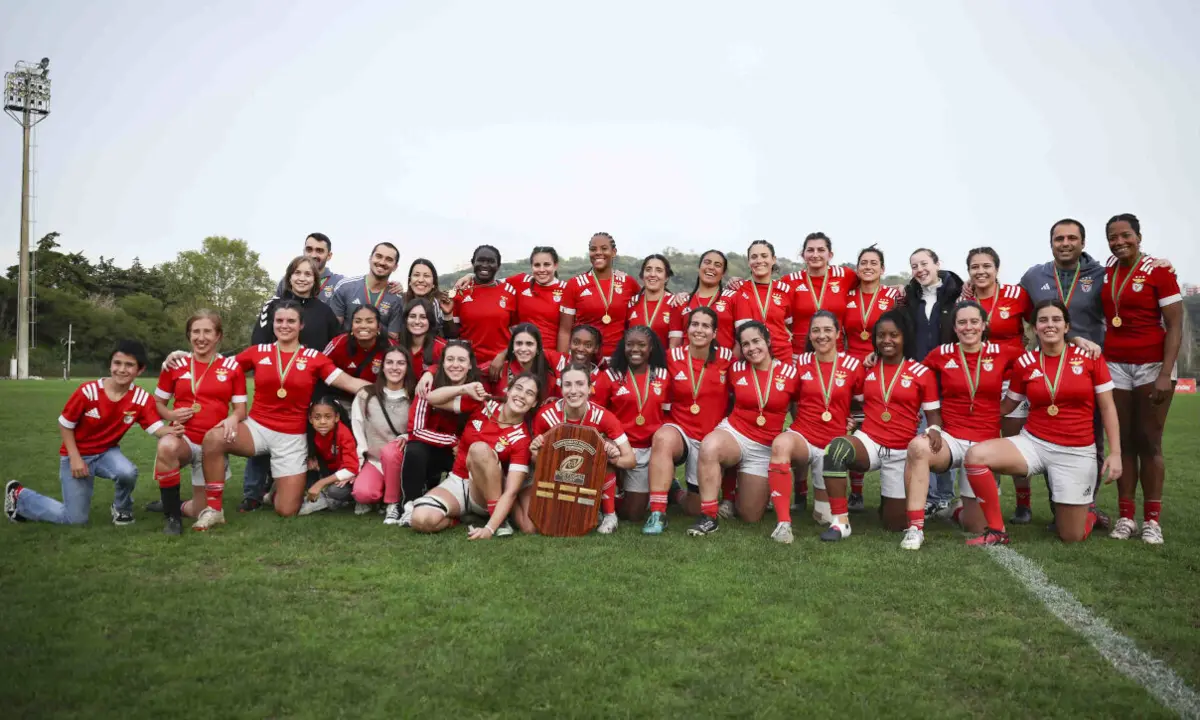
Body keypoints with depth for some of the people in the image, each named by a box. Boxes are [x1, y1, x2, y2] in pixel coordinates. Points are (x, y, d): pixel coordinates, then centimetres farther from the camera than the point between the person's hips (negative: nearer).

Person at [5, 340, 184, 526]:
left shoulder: (142, 399, -18)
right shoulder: (88, 391, -22)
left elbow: (157, 428, -24)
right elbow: (64, 424, -10)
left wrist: (172, 430, -48)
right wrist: (75, 458, -15)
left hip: (107, 452, 2)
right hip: (78, 454, -2)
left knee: (128, 473, -34)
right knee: (76, 518, -2)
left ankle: (122, 509, 1)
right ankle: (19, 495, 25)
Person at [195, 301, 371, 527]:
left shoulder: (314, 358, -4)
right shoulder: (258, 352, 2)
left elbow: (350, 383, -9)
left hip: (292, 437, -1)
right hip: (257, 427, 1)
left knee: (287, 511, -3)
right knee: (213, 438, -32)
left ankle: (278, 489, 38)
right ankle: (214, 509, -14)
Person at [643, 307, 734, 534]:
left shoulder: (726, 358, -7)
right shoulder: (673, 357, -6)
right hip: (680, 431, -1)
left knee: (696, 508, 8)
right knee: (663, 437, -39)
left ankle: (694, 492, 46)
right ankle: (658, 513, -28)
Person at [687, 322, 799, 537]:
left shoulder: (789, 371, -5)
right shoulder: (736, 369, -3)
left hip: (767, 448, 1)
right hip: (734, 434, 0)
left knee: (750, 517, 5)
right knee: (709, 446, -39)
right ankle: (708, 518, -27)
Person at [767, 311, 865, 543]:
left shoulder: (853, 365, -3)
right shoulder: (801, 363, 0)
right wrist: (801, 423, 1)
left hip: (834, 443, 1)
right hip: (802, 437, -1)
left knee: (825, 513, 5)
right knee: (781, 443, -38)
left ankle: (841, 519, 46)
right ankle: (783, 523, -38)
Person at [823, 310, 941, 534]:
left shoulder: (922, 373, -2)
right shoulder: (866, 369, 6)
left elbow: (933, 416, -1)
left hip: (901, 452, -1)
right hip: (868, 442, 1)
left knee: (895, 525, 6)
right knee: (837, 446, -37)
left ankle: (889, 499, 44)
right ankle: (840, 522, -27)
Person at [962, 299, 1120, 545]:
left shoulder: (1090, 357, -4)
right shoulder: (1024, 363, 0)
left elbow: (1107, 408, 0)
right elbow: (1007, 407, 11)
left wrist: (1115, 453, -7)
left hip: (1076, 452, -1)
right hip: (1033, 443, 1)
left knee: (1072, 537, 2)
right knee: (976, 455, -28)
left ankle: (1089, 513, 42)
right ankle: (997, 531, -12)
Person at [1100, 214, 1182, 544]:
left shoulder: (1159, 272, -6)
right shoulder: (1105, 274, 7)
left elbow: (1174, 326, -8)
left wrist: (1166, 373, -16)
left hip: (1152, 365, -4)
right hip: (1115, 365, 4)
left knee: (1149, 442, 0)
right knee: (1124, 441, 5)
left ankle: (1152, 520, 7)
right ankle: (1126, 517, 9)